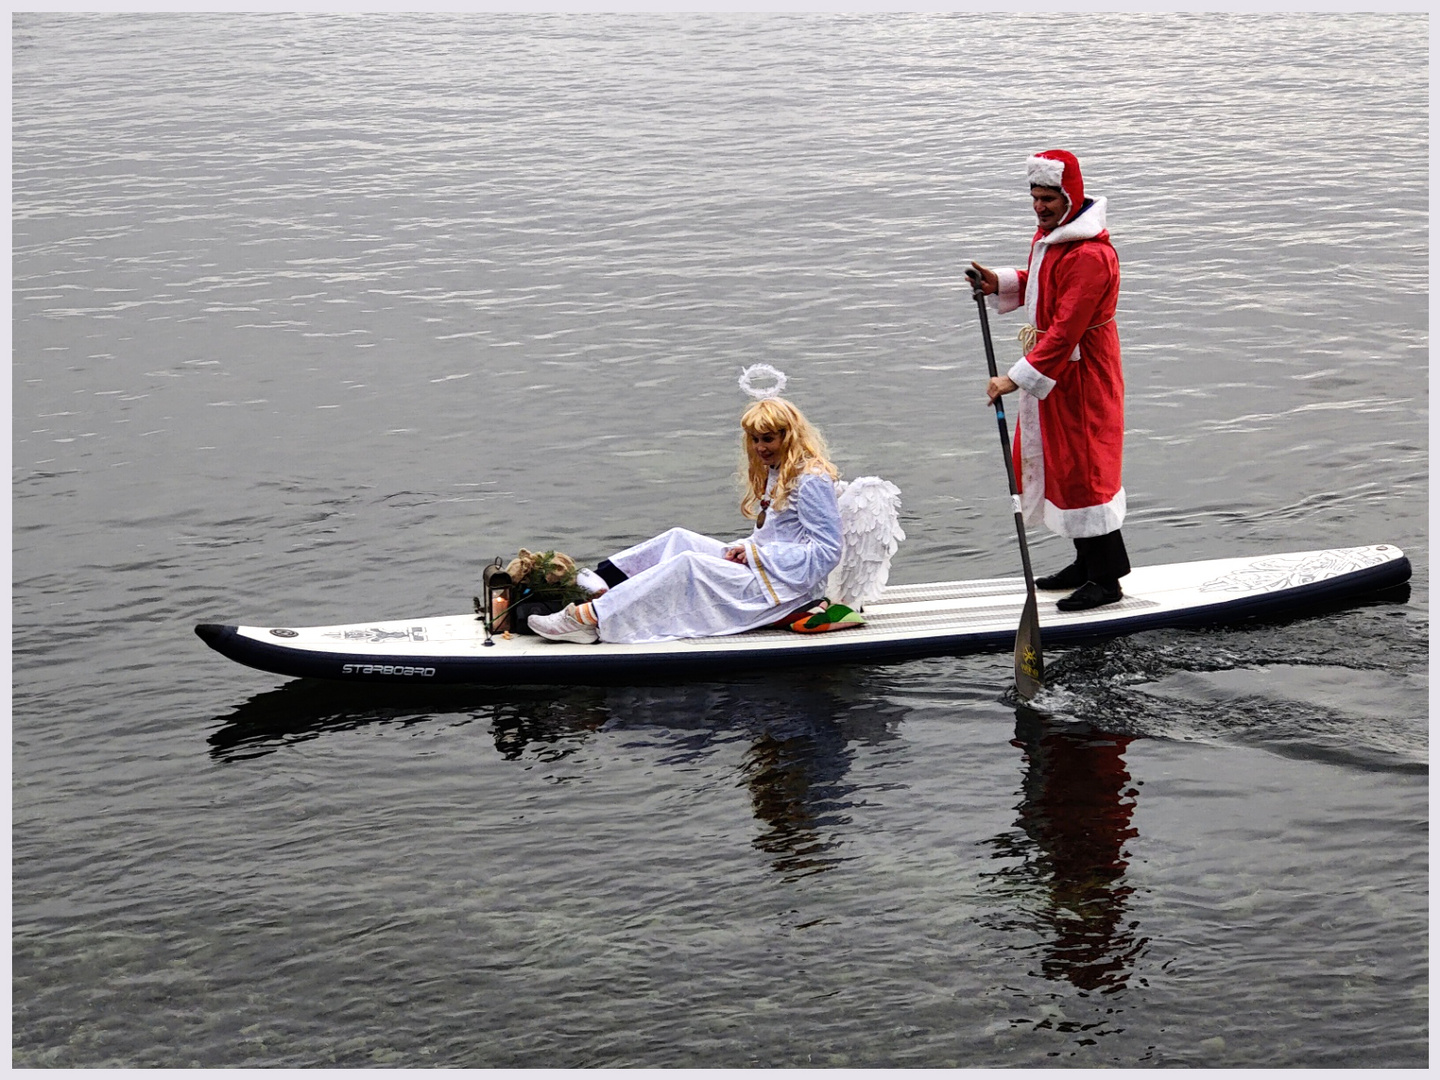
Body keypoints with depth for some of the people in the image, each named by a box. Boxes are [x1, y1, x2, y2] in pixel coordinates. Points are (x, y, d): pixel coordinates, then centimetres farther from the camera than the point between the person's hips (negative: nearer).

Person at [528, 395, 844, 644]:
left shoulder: (812, 479, -12)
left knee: (689, 563, -23)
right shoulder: (774, 473, 19)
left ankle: (590, 618, -29)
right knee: (680, 539, -3)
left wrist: (754, 553, -17)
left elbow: (826, 553, -18)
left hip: (788, 586, -10)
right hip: (763, 572, 10)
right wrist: (743, 547, -1)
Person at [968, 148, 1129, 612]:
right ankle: (1089, 562, 28)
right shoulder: (1049, 234, 7)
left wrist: (1017, 378, -31)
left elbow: (1065, 330, -29)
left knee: (1081, 468, -6)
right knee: (1056, 461, 16)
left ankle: (1106, 579, 3)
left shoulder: (1090, 256, -25)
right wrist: (1001, 284, 6)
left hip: (1081, 375, -10)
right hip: (1054, 368, 10)